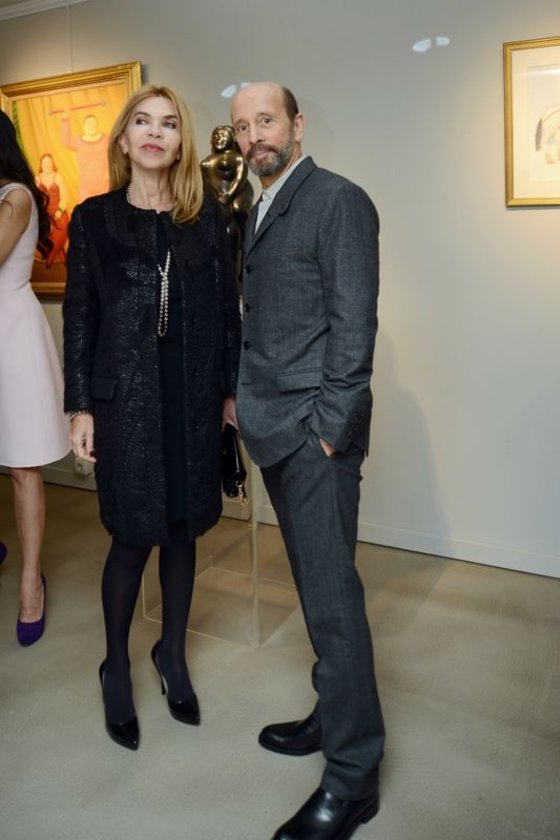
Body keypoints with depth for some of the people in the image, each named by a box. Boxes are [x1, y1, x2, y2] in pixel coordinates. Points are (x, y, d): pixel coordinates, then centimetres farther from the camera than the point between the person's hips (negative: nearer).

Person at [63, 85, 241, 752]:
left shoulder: (206, 218, 7)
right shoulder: (94, 218, 3)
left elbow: (226, 310, 7)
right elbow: (78, 317, 1)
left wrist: (231, 390, 5)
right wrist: (80, 407, -2)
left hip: (194, 398, 2)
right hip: (125, 398, -2)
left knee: (182, 531, 11)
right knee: (132, 538, 4)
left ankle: (172, 655, 32)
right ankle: (116, 666, 27)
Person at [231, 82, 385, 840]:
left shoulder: (338, 200, -7)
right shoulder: (261, 210, 19)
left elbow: (353, 323, -14)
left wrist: (328, 428, -16)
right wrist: (244, 397, 11)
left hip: (316, 431, -8)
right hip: (274, 430, 8)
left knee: (331, 595, -3)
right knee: (314, 585, 16)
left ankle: (353, 775, 11)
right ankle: (335, 716, 33)